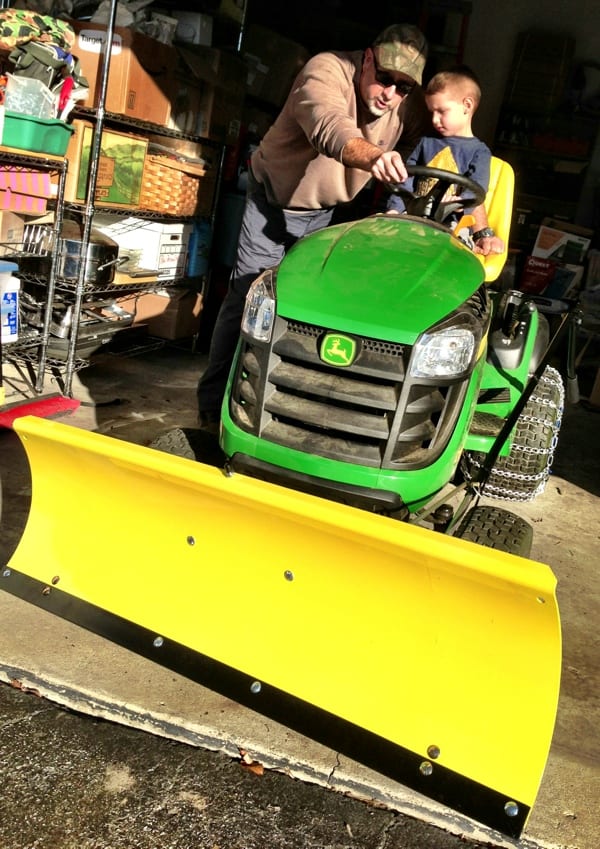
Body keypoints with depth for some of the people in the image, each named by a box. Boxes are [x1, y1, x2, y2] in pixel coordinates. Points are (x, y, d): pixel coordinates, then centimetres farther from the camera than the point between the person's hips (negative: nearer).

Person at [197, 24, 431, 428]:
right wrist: (374, 157, -70)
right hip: (273, 199, -5)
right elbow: (331, 129, -49)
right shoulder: (325, 72, -28)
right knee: (249, 296, -10)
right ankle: (214, 403, -3)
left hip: (324, 212, 5)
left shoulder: (410, 106, -10)